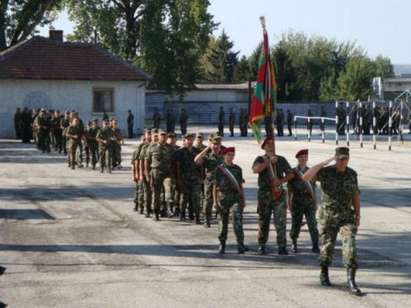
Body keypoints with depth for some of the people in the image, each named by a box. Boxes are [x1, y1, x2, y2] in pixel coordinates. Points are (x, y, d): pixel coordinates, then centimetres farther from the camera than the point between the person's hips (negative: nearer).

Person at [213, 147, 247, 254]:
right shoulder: (219, 169, 4)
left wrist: (243, 200, 13)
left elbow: (241, 185, 16)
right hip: (223, 197, -1)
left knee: (238, 220, -12)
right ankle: (222, 245, 16)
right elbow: (215, 186, 4)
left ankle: (240, 244, -15)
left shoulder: (237, 169, 11)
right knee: (223, 221, 5)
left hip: (236, 197, 1)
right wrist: (215, 201, -1)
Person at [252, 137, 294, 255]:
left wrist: (281, 181, -10)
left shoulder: (281, 159, 12)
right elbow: (255, 169, -15)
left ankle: (282, 246, -6)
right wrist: (269, 161, -21)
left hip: (278, 192, 1)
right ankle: (262, 246, 15)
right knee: (263, 221, 6)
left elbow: (290, 174, 7)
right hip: (264, 193, -1)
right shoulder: (260, 159, 6)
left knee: (280, 221, -8)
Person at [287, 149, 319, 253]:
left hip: (309, 202, 1)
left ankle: (315, 247, -10)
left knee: (312, 223, -11)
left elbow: (313, 188, 11)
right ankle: (294, 244, 28)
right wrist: (289, 203, -1)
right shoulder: (293, 172, 2)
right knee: (296, 224, 5)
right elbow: (290, 189, 3)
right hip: (297, 202, -1)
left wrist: (315, 202, 10)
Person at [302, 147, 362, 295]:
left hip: (347, 216, 2)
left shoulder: (352, 174, 1)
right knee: (327, 246, 10)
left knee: (350, 246, -15)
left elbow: (356, 195, 10)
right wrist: (323, 163, -27)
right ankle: (324, 274, 35)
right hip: (328, 216, -2)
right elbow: (305, 177, -27)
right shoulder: (325, 172, -12)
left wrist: (358, 215, 4)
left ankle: (351, 280, -16)